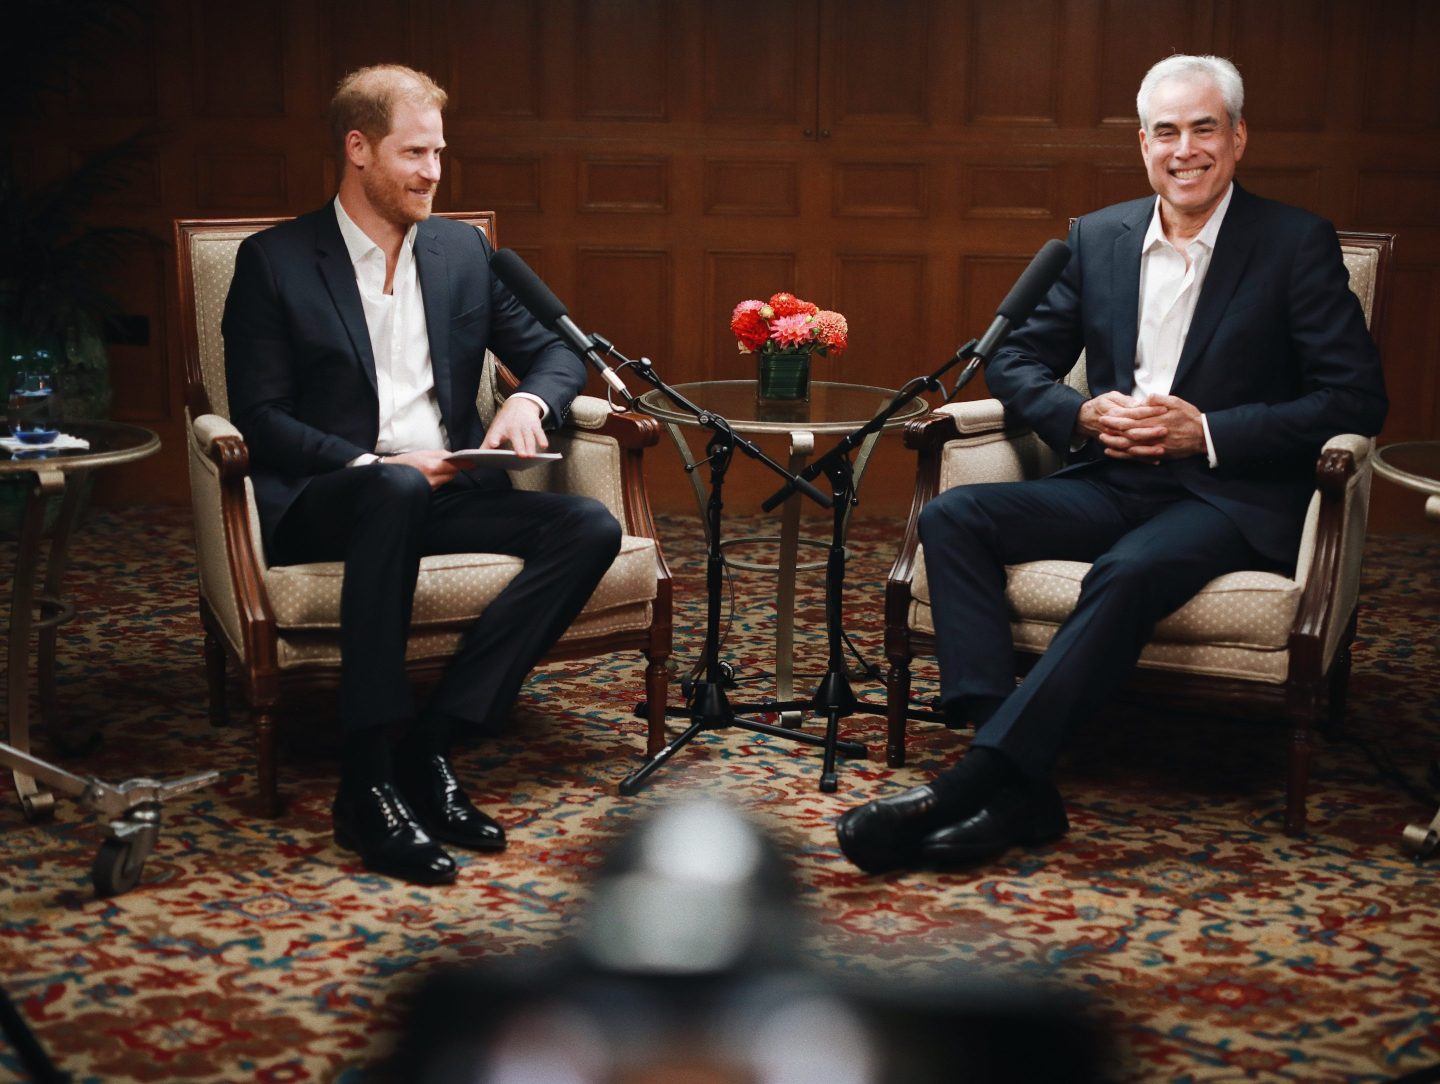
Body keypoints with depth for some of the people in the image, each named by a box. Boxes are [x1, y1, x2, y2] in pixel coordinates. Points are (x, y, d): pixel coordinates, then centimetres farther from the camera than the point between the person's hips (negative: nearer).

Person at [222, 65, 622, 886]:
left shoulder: (463, 250, 15)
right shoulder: (273, 261, 2)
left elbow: (556, 353, 16)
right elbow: (259, 416, -5)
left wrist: (529, 401, -9)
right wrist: (372, 465, -20)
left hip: (448, 493, 5)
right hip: (321, 504, -5)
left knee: (592, 528, -21)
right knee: (396, 494, -40)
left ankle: (431, 746, -24)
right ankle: (369, 781, -36)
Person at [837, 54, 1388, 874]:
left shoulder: (1298, 244, -1)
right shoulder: (1098, 238, 12)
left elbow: (1357, 399, -6)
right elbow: (1017, 361, 15)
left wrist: (1206, 431, -16)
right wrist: (1083, 415, -8)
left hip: (1230, 496, -5)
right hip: (1111, 483, 5)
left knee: (1130, 572, -36)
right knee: (953, 518, -19)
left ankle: (981, 781, -36)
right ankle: (1018, 787, -31)